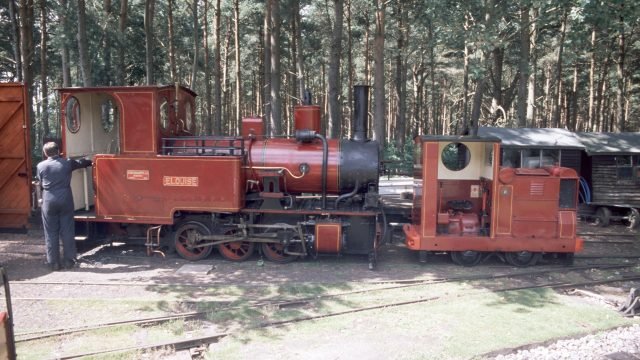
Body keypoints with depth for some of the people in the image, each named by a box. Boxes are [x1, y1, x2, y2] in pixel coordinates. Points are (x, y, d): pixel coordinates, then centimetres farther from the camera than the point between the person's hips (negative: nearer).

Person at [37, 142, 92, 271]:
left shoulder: (41, 166, 0)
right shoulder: (67, 163, -1)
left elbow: (41, 183, 11)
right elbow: (82, 163, 18)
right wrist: (91, 161, 39)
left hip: (49, 201, 0)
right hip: (65, 199, 0)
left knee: (51, 233, 7)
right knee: (67, 231, 7)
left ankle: (53, 263, 10)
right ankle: (68, 260, 11)